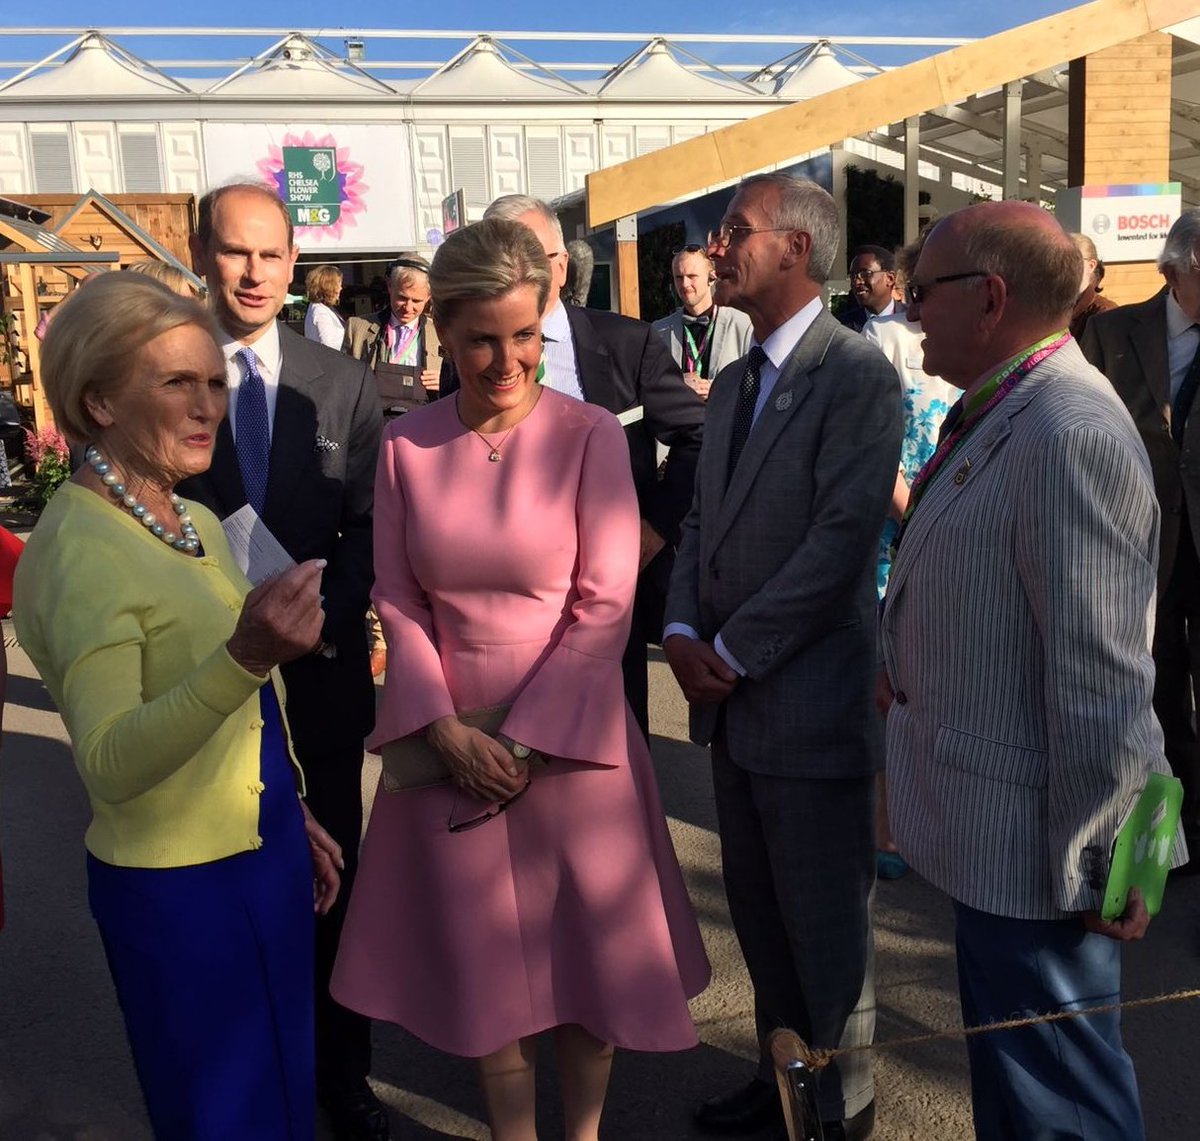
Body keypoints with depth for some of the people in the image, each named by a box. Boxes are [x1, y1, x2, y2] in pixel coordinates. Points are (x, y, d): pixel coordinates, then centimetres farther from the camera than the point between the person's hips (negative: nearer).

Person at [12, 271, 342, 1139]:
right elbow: (110, 765, -32)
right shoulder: (78, 548, -20)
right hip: (180, 884, -8)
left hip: (266, 854, 8)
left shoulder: (198, 524, 5)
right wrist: (245, 655, -45)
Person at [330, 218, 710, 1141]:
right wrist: (449, 733, -9)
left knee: (586, 949, 12)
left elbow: (605, 606, -10)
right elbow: (397, 601, 1)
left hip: (569, 736, -2)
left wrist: (526, 739, -12)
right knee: (485, 962, 14)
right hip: (452, 743, 2)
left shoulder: (590, 435, -8)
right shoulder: (407, 445, -1)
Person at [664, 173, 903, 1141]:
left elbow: (841, 539, -20)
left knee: (826, 922, 9)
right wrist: (683, 635, -2)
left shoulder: (858, 375, -13)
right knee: (759, 911, 20)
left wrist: (733, 650, -16)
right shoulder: (736, 384, 14)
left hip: (813, 702, -8)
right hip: (733, 699, 8)